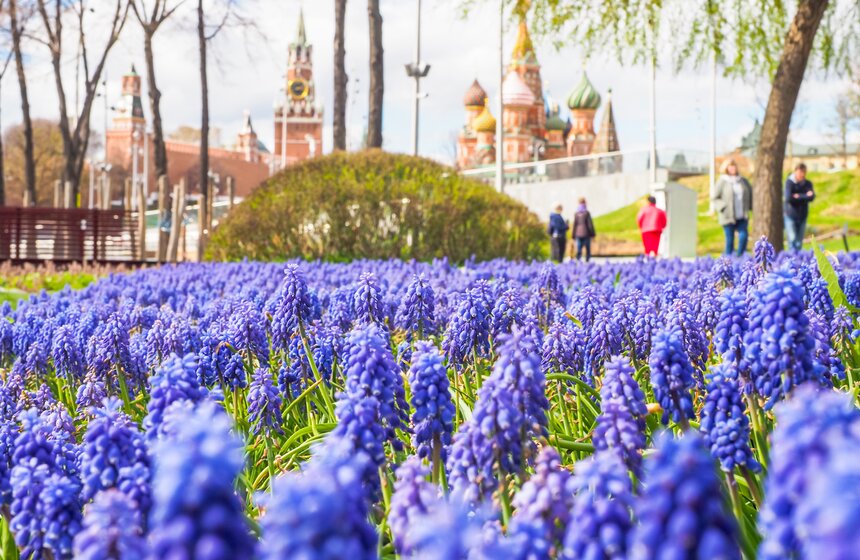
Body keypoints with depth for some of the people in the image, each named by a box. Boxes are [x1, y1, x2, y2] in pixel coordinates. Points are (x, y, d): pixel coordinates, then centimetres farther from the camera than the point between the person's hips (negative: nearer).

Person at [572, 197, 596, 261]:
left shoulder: (576, 213, 1)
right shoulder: (587, 213, -9)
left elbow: (574, 225, 4)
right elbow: (590, 224, -8)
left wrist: (574, 235, 11)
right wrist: (592, 233, 1)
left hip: (578, 234, 3)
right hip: (586, 234, -3)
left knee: (579, 249, 3)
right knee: (588, 249, 6)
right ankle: (587, 261, 3)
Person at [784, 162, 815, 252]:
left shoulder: (808, 183, 6)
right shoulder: (789, 182, -7)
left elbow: (812, 197, -10)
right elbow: (788, 198, -21)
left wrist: (798, 196, -18)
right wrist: (805, 196, -15)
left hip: (802, 216, 4)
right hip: (791, 215, -4)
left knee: (799, 242, 6)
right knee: (792, 239, -12)